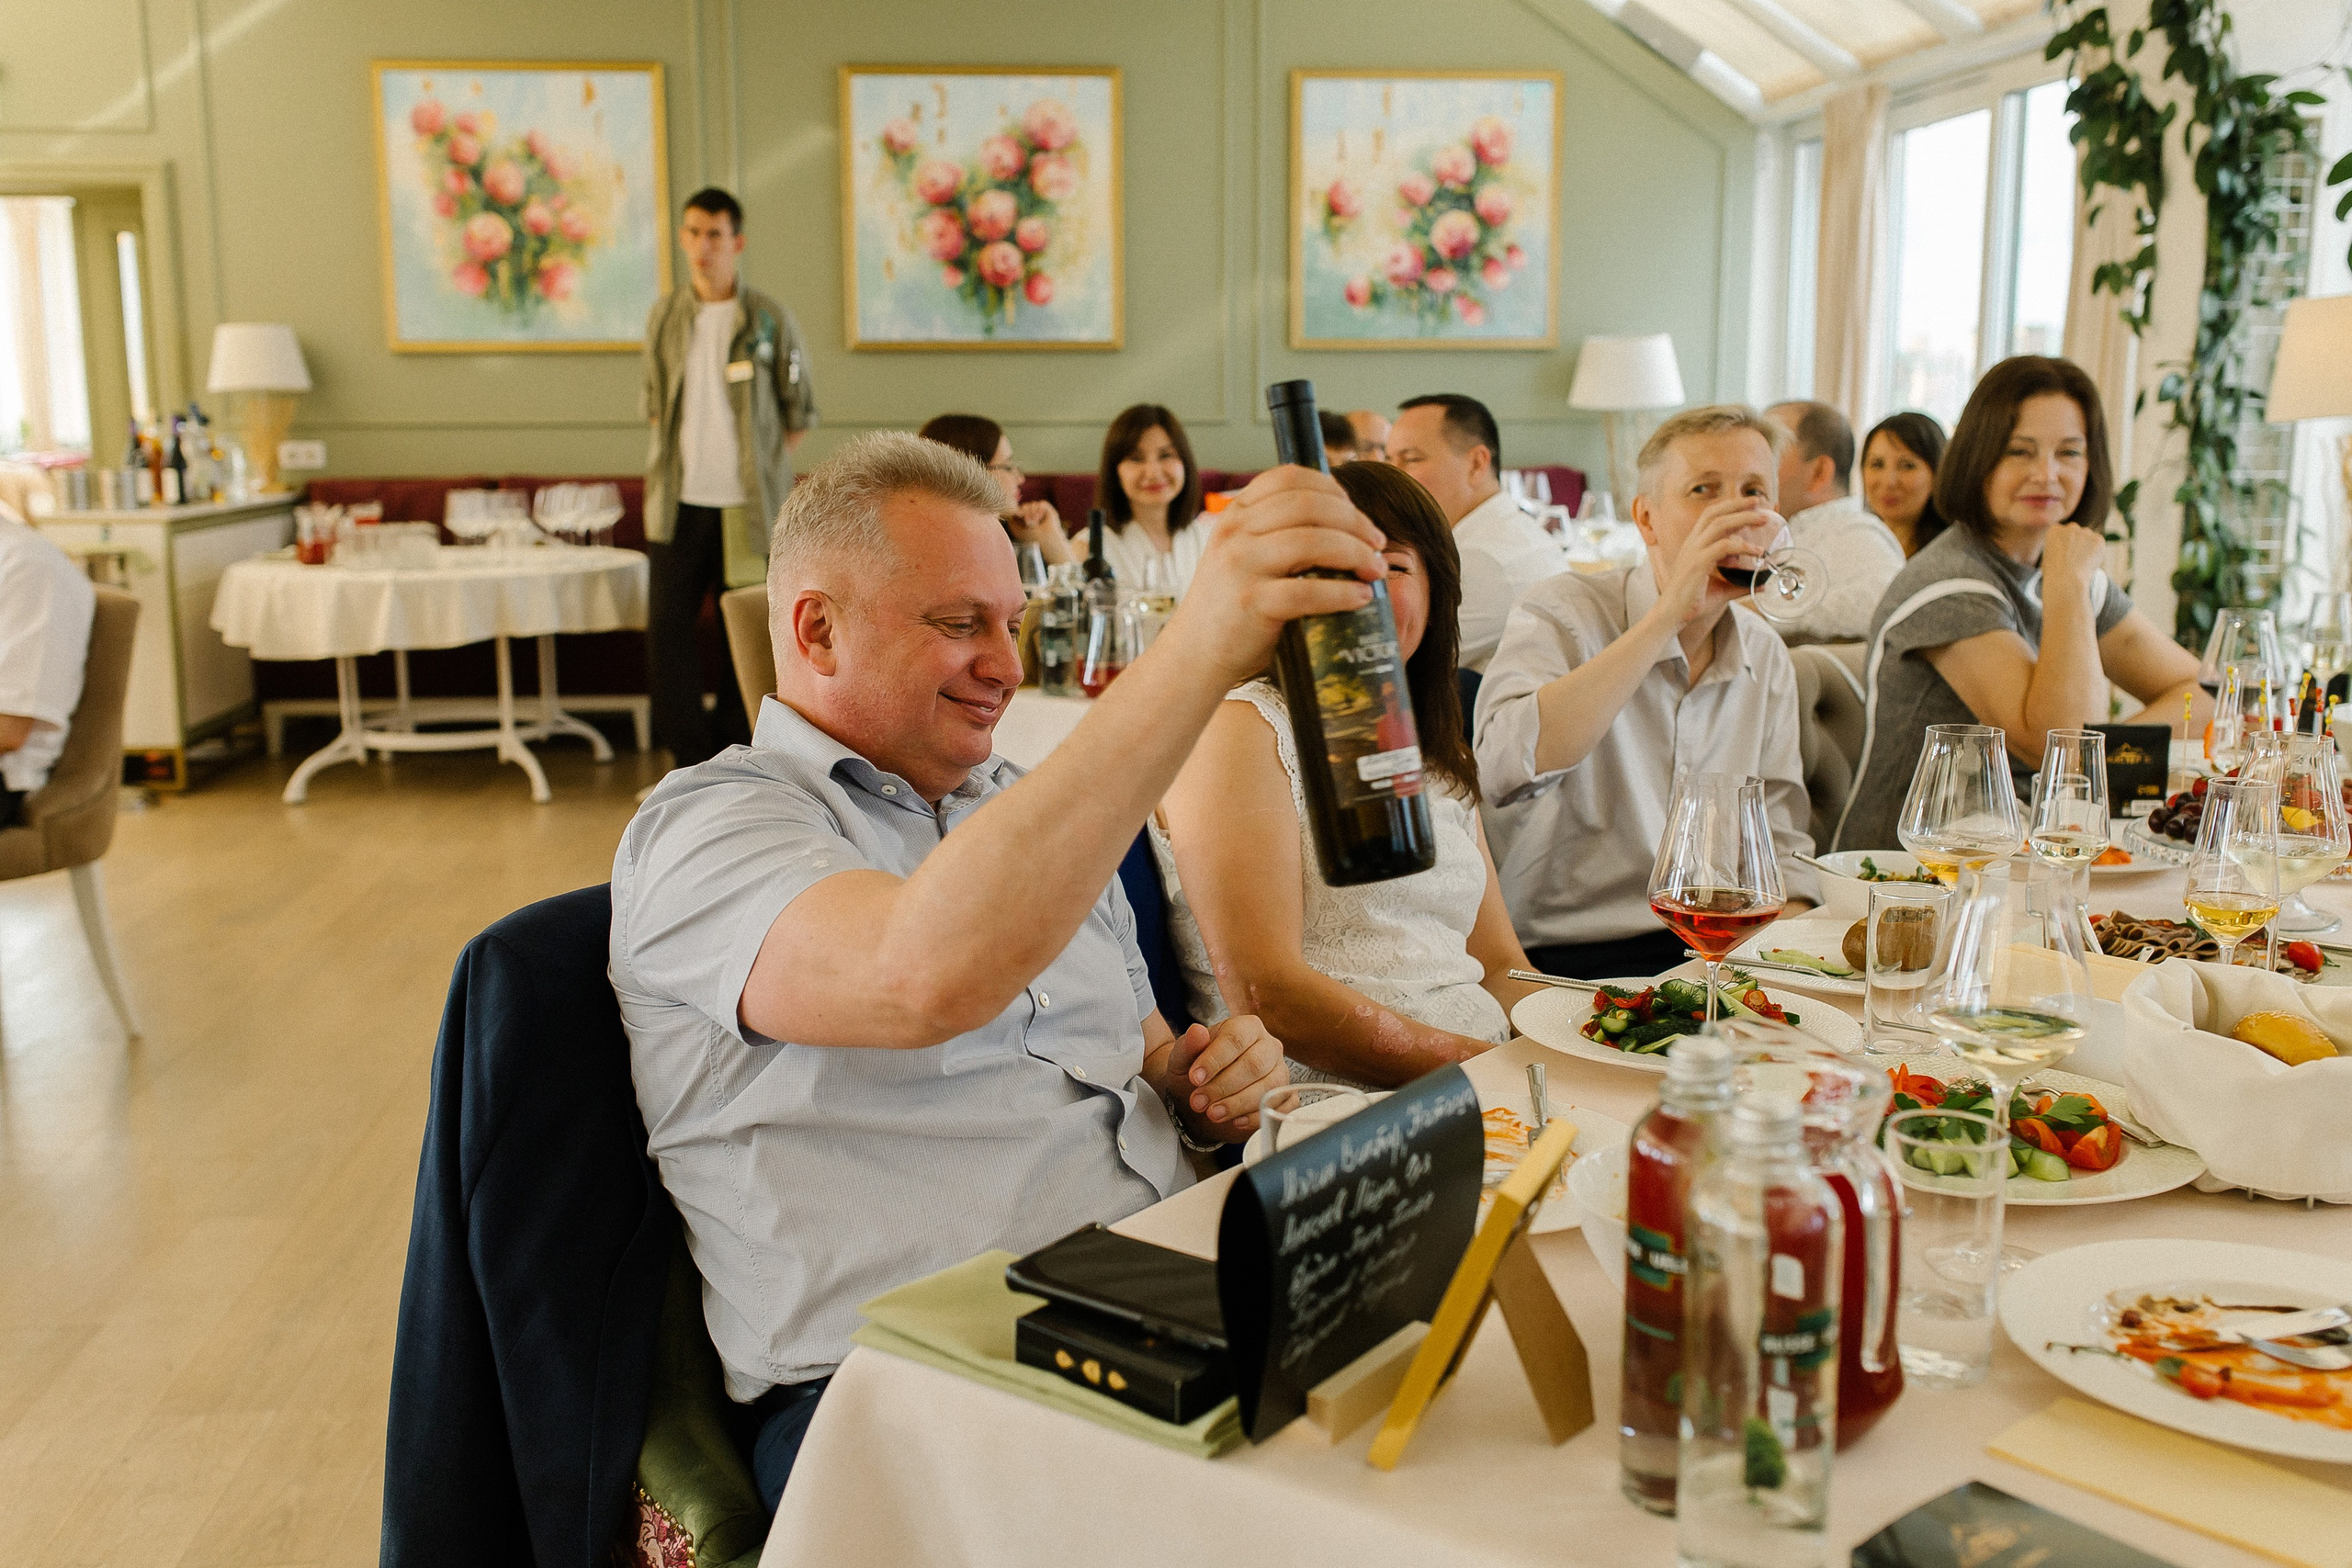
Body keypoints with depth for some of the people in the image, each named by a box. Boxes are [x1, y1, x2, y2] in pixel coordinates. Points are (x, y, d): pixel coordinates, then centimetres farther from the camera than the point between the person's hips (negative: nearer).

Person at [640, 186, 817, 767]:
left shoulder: (770, 320, -2)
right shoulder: (664, 318, 8)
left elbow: (800, 412, 4)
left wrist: (759, 467, 0)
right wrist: (665, 467, 8)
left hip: (748, 505, -3)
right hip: (679, 503, 3)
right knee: (667, 626, 0)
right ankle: (692, 758, 11)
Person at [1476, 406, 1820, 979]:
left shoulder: (1766, 656, 12)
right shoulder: (1559, 613, -9)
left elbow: (1779, 835, 17)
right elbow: (1509, 766, -30)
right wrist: (1669, 615, -29)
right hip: (1572, 965, -6)